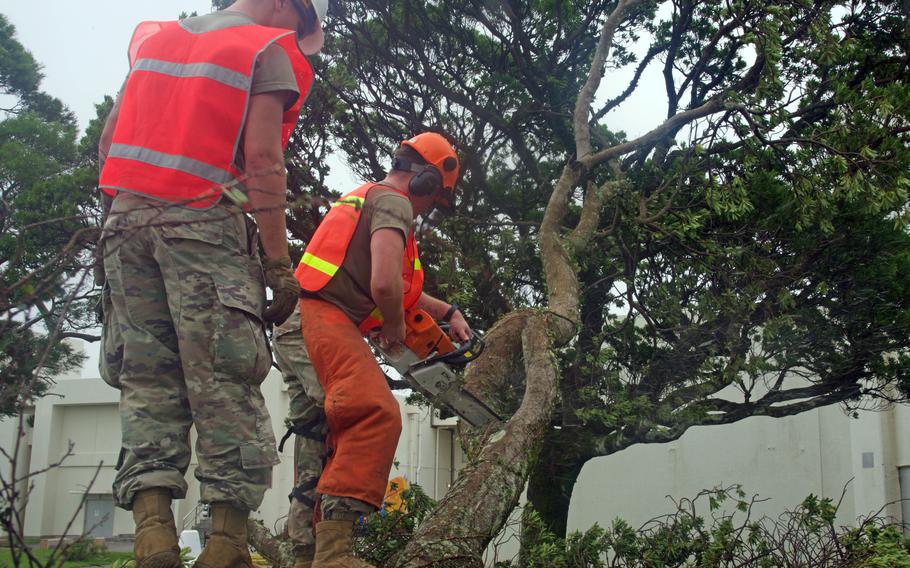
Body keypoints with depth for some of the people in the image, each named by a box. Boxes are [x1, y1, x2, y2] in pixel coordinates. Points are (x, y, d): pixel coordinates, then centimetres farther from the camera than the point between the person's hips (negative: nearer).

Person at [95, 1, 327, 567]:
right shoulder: (269, 51, 4)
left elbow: (109, 142, 18)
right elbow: (262, 158, -8)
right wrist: (279, 265, -9)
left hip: (126, 220, 6)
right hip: (204, 224, -5)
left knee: (146, 377, 5)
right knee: (225, 383, -4)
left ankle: (152, 521, -7)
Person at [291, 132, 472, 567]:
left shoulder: (365, 198, 29)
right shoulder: (394, 203, -4)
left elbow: (400, 287, 38)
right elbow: (384, 284, -20)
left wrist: (447, 311, 37)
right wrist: (396, 328, -1)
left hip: (308, 322, 11)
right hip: (326, 320, -11)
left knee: (337, 436, 14)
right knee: (379, 416, -25)